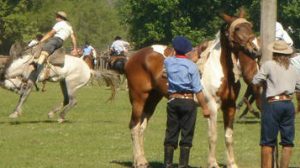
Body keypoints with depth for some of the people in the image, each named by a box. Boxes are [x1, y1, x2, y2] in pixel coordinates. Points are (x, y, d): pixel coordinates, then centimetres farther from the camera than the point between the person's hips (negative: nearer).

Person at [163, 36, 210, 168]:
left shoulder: (168, 62, 0)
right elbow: (198, 90, -11)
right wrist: (204, 107, -6)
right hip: (188, 101, -3)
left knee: (171, 133, 9)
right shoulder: (191, 66, -11)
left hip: (172, 101, 3)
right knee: (187, 134, 3)